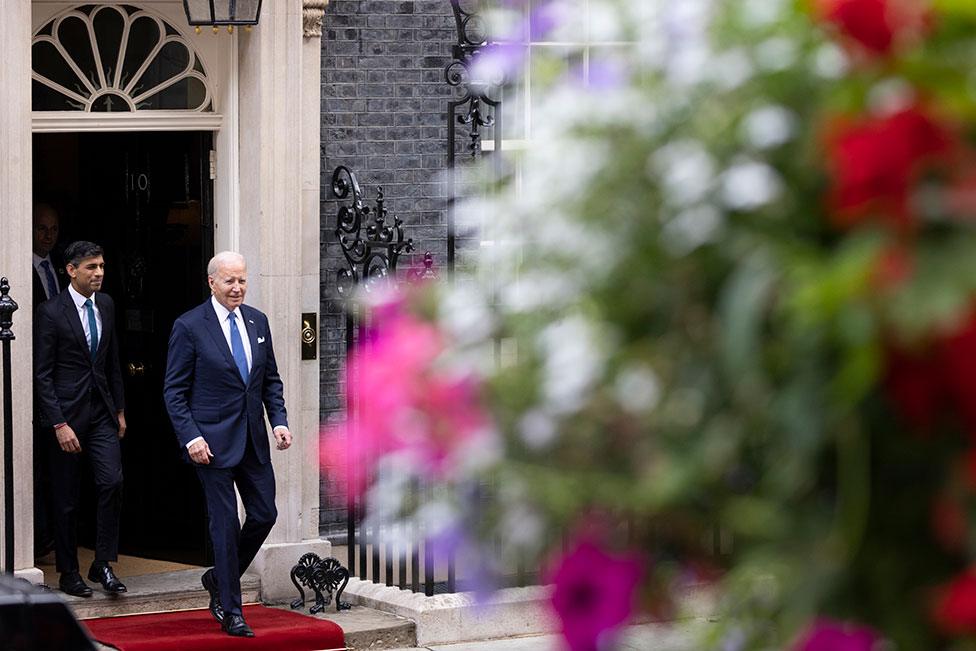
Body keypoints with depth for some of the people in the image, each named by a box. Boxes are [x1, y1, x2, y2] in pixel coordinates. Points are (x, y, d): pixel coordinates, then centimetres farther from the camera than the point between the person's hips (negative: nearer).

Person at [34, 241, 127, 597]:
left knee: (112, 481, -11)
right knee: (66, 499, 3)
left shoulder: (106, 305, 8)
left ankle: (103, 564, -1)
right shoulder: (51, 312, -10)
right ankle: (68, 572, 15)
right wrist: (59, 424, -15)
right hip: (67, 414, -5)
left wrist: (119, 409, 15)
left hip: (102, 412, 5)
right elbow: (42, 374, -11)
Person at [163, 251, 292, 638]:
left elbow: (271, 379, 16)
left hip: (254, 440, 6)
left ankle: (219, 578, 29)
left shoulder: (258, 322, 9)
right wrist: (190, 437, -15)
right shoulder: (189, 327, -8)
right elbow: (174, 390, -6)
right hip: (214, 442, -6)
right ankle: (231, 612, 6)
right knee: (226, 524, -3)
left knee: (264, 514, 6)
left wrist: (279, 421, 1)